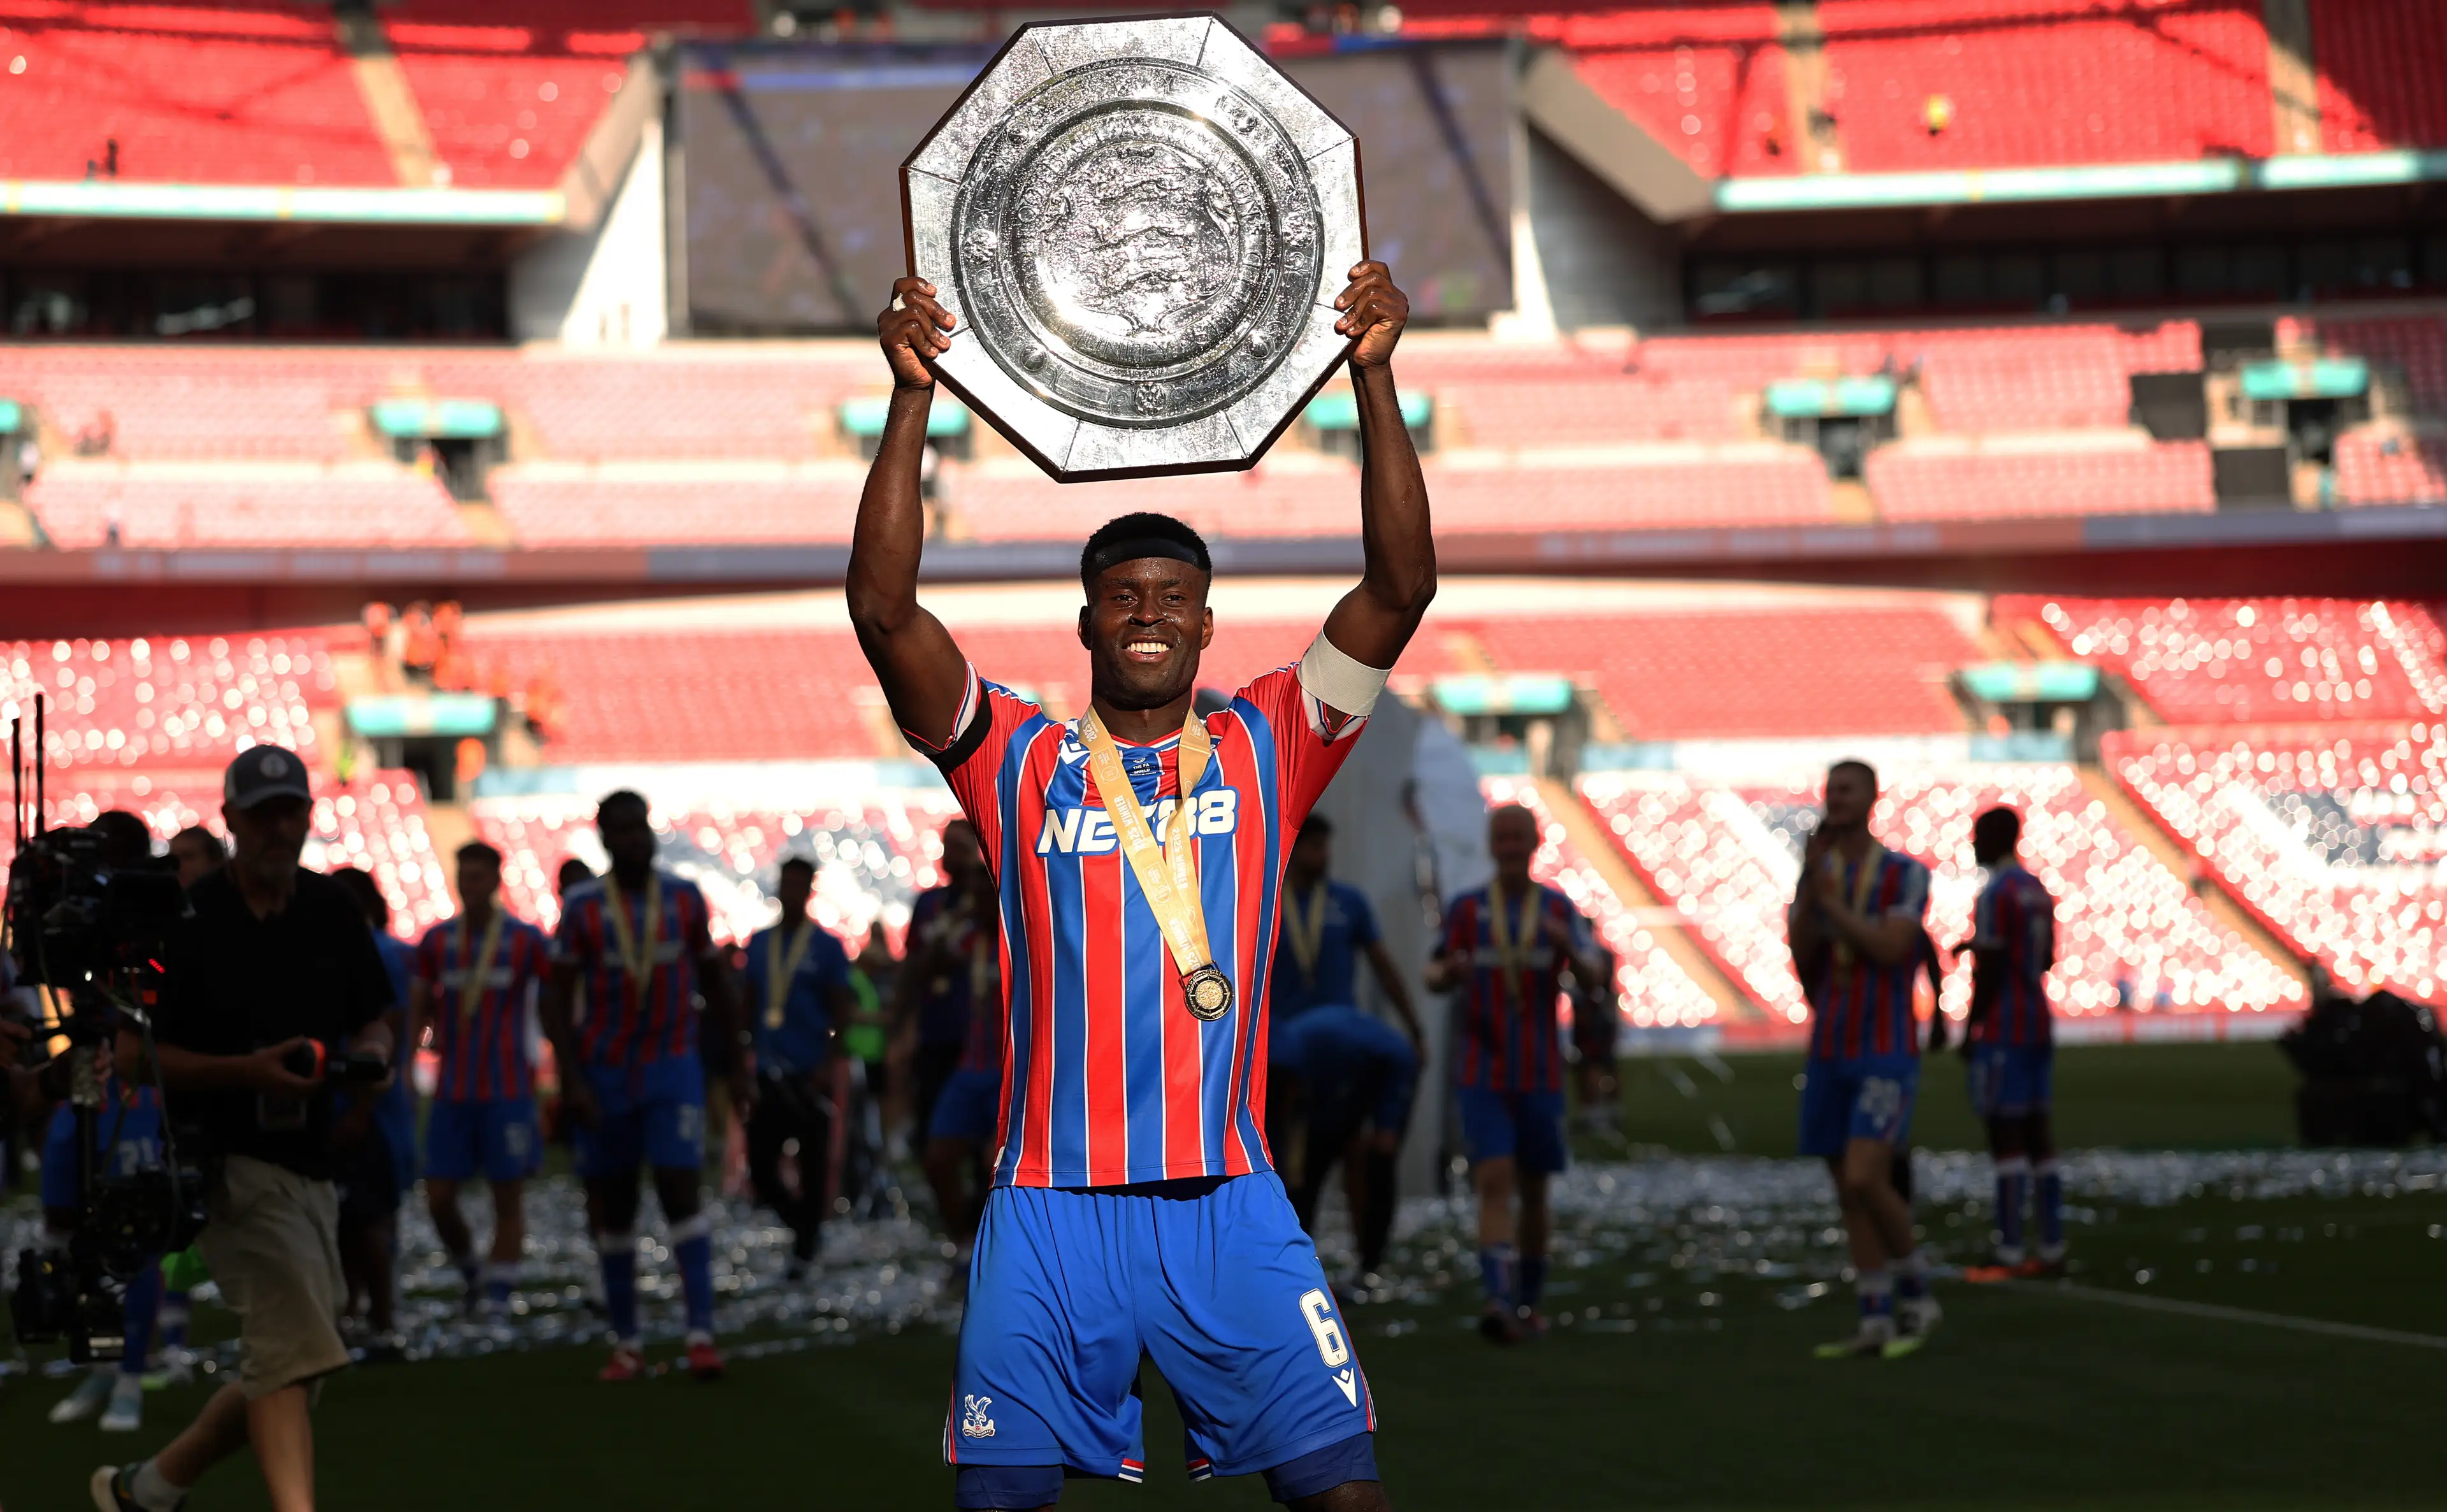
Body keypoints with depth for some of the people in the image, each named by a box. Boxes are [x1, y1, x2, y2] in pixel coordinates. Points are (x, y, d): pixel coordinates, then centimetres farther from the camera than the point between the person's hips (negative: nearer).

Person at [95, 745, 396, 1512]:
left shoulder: (332, 910, 10)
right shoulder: (186, 921, -8)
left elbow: (374, 1021, 20)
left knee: (280, 1364, 14)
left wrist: (372, 1052, -4)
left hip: (313, 1167, 7)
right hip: (233, 1162, -7)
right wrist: (249, 1071, -21)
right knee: (289, 1346, -22)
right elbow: (135, 1056, -9)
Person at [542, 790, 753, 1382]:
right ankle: (626, 1342, 14)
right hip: (606, 1072, 0)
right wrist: (571, 1081, -13)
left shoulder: (685, 898, 2)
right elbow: (558, 999, -5)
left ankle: (701, 1333, -14)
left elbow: (715, 984, 10)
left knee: (680, 1188, -13)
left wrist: (737, 1067, 9)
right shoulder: (583, 906, -4)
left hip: (672, 1067, 0)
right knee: (612, 1204, 6)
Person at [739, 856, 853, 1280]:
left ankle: (804, 1249, 11)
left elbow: (841, 1011, -3)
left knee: (812, 1163, -1)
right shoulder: (759, 943, 12)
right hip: (770, 1074, 4)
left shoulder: (826, 947, -1)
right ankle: (805, 1224, 23)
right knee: (761, 1169, 0)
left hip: (811, 1075, -4)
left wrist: (829, 1066, -12)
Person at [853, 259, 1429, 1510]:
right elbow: (883, 610, -4)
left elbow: (1402, 587, -1)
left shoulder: (1263, 751, 9)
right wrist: (911, 397, -10)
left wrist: (1374, 377, -9)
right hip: (1051, 1208, 0)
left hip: (1230, 1205, 0)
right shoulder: (1020, 761, 7)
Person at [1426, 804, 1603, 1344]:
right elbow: (1436, 975, 10)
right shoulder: (1467, 910, 5)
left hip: (1540, 1076, 1)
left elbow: (1593, 971, -8)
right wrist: (1448, 972, -14)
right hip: (1481, 1075, -1)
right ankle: (1499, 1300, -26)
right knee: (1494, 1181, -15)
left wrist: (1568, 947, -30)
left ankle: (1529, 1300, 24)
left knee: (1534, 1189, 9)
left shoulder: (1558, 909, 4)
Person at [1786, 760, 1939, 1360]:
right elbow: (1802, 959, -4)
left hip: (1887, 1055, -6)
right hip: (1830, 1055, 6)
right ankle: (1876, 1323, 12)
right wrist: (1811, 876, -13)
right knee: (1850, 1193, 6)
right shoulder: (1816, 877, 10)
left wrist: (1831, 901, -13)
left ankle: (1916, 1296, -1)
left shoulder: (1907, 875, -6)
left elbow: (1888, 949, -20)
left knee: (1865, 1181, -19)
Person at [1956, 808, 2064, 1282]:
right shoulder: (2038, 891, 14)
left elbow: (1989, 972, -16)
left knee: (2006, 1134, -8)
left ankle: (2009, 1254, -10)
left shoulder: (1996, 896, -14)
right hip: (2039, 1024, 9)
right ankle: (2052, 1250, 12)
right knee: (2036, 1131, 11)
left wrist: (1970, 1030, -10)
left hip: (2003, 1029, -9)